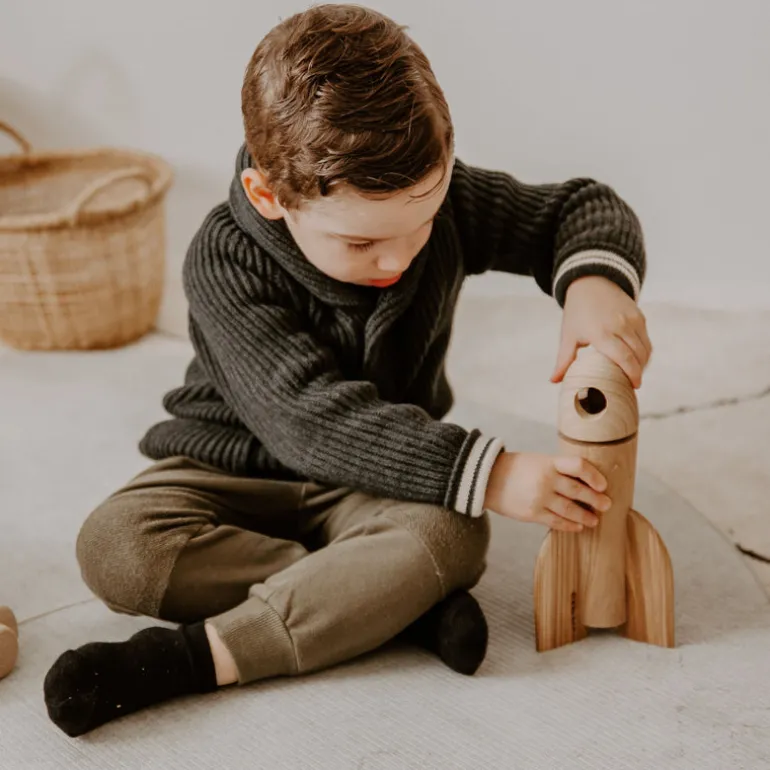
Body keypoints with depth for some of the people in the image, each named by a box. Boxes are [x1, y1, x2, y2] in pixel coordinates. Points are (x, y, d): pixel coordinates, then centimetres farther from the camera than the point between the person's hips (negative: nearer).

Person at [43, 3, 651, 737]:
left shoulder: (439, 196, -14)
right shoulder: (226, 263, -26)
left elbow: (582, 208, -4)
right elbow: (314, 421, -34)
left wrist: (594, 282, -29)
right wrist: (484, 473, -42)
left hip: (380, 478, 2)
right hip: (236, 471, -1)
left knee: (450, 537, -33)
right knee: (113, 547, -30)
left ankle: (193, 656, -31)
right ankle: (400, 603, -28)